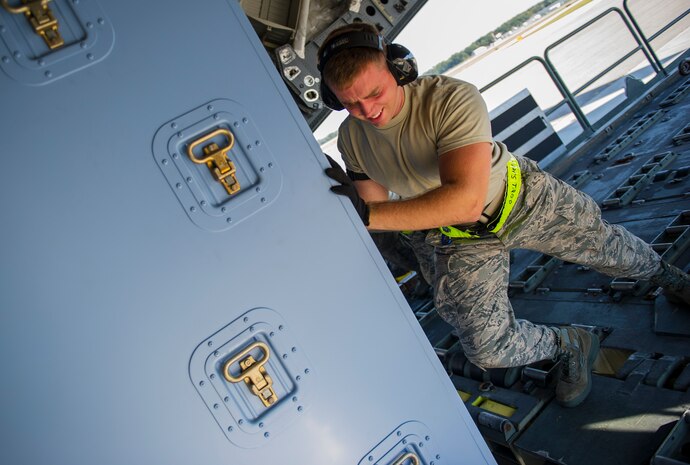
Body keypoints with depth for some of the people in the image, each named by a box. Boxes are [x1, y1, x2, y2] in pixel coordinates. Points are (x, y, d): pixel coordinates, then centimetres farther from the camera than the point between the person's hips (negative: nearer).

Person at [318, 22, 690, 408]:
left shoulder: (453, 100, -35)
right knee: (490, 348, -10)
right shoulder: (351, 138, -16)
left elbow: (466, 199, -48)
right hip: (461, 237, 3)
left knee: (608, 246, 22)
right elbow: (374, 207, -5)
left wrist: (368, 214, -52)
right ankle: (570, 346, 24)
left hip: (526, 200, -2)